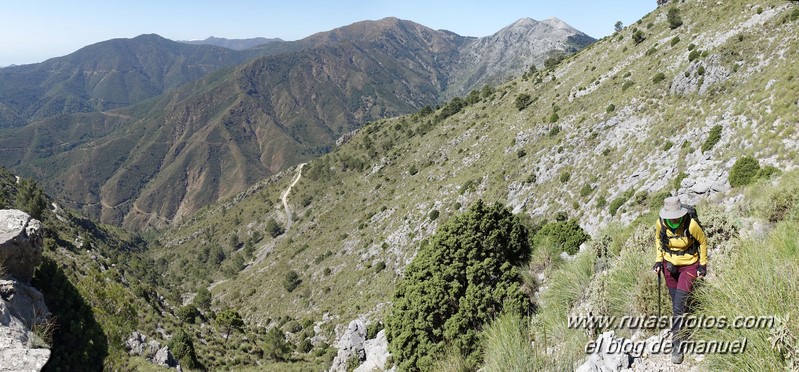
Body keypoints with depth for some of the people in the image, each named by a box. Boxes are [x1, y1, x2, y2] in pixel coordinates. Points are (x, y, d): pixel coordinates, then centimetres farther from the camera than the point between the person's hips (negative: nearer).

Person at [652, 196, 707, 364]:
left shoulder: (691, 224, -26)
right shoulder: (660, 223, -16)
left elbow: (703, 242, -7)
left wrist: (703, 264, -2)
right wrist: (659, 260, 2)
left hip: (689, 265, -4)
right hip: (669, 265, 4)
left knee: (678, 306, -9)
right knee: (676, 302, 14)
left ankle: (676, 345, 0)